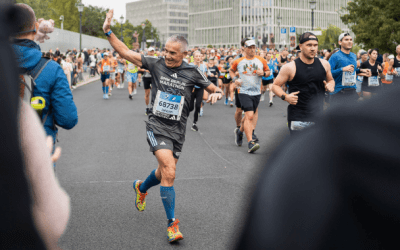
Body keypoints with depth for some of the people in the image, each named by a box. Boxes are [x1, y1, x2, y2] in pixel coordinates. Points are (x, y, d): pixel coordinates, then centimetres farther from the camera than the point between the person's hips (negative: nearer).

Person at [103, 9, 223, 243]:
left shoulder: (192, 73, -3)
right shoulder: (156, 64, -4)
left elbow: (216, 90, 7)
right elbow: (125, 52, -1)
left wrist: (216, 93, -16)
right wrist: (108, 31, -11)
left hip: (178, 130, 3)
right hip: (157, 126, -3)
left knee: (164, 173, 17)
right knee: (169, 171, -20)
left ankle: (141, 187, 54)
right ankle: (172, 223, -9)